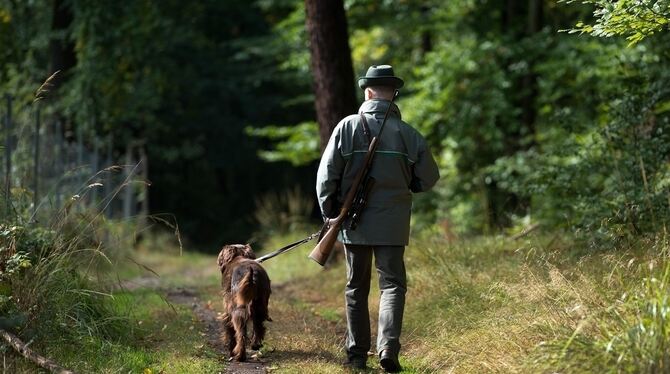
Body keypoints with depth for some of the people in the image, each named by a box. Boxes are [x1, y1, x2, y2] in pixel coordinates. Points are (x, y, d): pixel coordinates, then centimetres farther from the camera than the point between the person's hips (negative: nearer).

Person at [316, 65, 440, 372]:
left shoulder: (347, 127, -7)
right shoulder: (408, 134, -5)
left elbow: (327, 175, -7)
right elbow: (428, 178, 4)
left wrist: (329, 213, 5)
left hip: (354, 223, 1)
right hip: (392, 225, -1)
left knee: (356, 288, 12)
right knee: (392, 285, 5)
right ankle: (388, 347, -13)